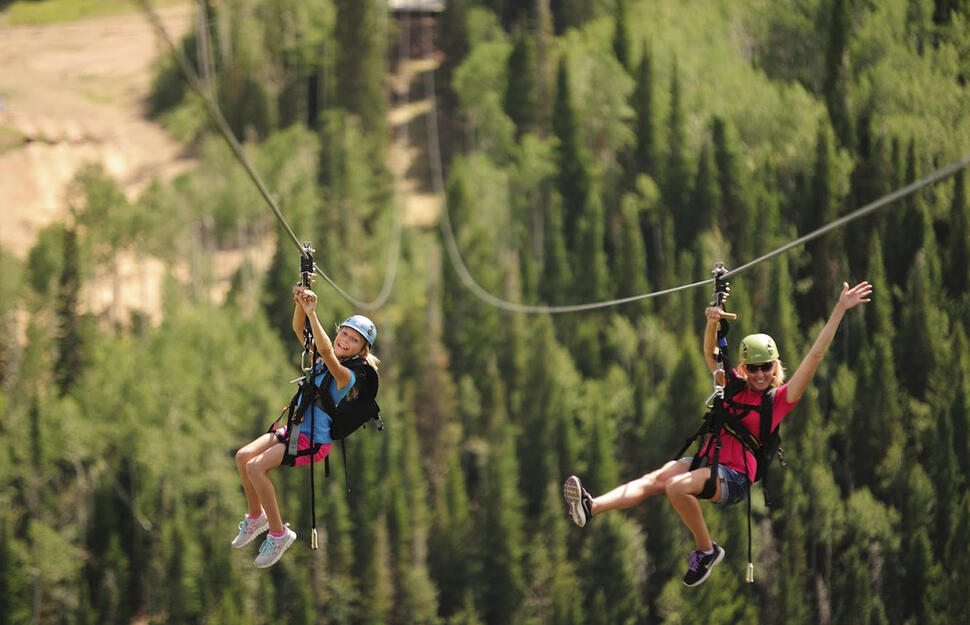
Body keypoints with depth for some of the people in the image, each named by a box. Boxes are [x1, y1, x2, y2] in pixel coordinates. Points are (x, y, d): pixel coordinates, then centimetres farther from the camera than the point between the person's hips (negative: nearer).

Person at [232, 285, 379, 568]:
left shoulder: (346, 375, -17)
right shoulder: (319, 360, 8)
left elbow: (327, 351, -35)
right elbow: (299, 330, 1)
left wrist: (312, 313, -40)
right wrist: (300, 304, -19)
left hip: (315, 441, -8)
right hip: (295, 430, 8)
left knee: (256, 467, -21)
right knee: (243, 456, -4)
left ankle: (278, 533, -9)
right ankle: (256, 517, 16)